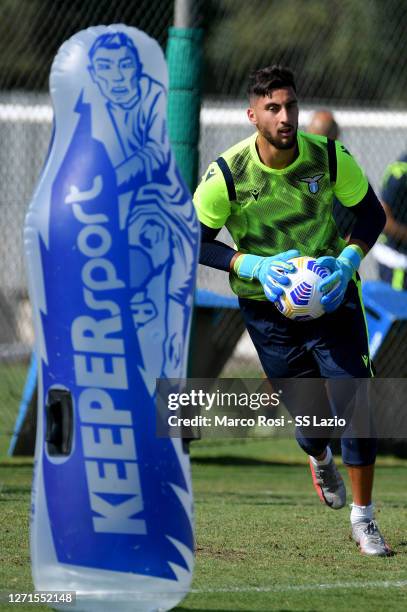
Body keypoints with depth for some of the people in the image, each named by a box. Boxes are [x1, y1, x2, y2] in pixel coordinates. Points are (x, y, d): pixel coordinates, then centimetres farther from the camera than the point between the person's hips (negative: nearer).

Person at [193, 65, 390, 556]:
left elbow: (371, 213, 2)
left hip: (331, 293, 1)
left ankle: (363, 519, 2)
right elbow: (195, 241, -7)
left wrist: (348, 260, -15)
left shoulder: (329, 157, -12)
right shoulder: (227, 174, -16)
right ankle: (319, 461, 43)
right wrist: (253, 267, -20)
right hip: (267, 304, -1)